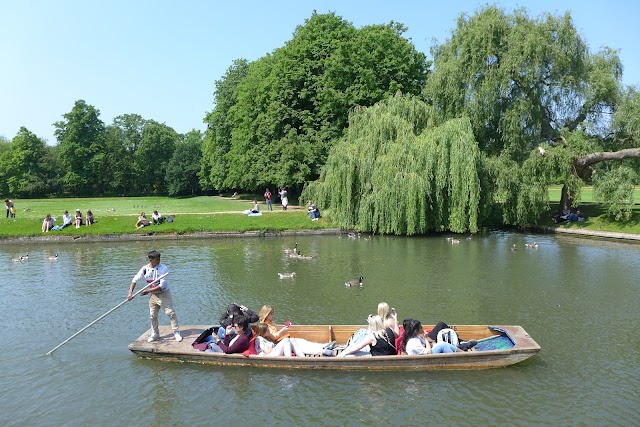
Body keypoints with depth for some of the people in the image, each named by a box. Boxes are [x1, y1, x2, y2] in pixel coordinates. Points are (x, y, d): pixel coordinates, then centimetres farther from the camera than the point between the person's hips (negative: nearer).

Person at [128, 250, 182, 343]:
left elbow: (162, 286, -24)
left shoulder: (163, 268, -20)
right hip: (153, 295, 5)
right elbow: (135, 280, 2)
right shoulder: (145, 269, -8)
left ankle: (176, 332, -2)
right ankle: (155, 334, 26)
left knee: (170, 312, -11)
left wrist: (148, 291, -22)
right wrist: (130, 292, -8)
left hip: (164, 293, -4)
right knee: (152, 315, 10)